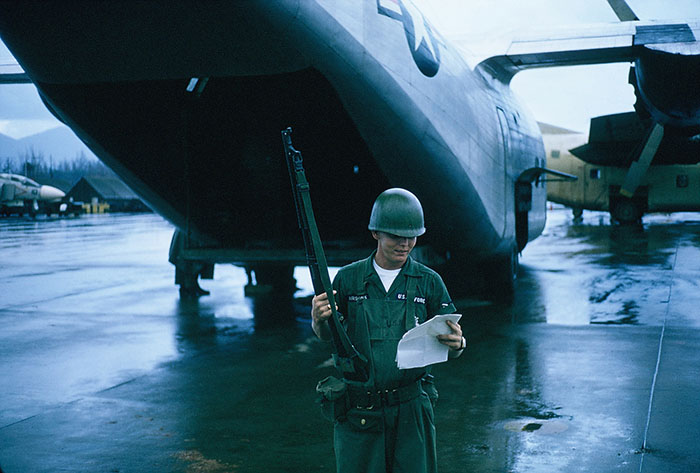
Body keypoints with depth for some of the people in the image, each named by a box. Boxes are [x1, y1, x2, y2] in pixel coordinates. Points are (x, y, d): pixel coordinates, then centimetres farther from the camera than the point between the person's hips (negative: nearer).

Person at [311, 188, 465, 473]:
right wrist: (318, 318, -10)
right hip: (358, 412, 0)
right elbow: (325, 335, 12)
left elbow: (449, 351, 4)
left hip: (410, 408, 0)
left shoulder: (429, 282, 2)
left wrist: (457, 343, -19)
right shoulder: (348, 279, 2)